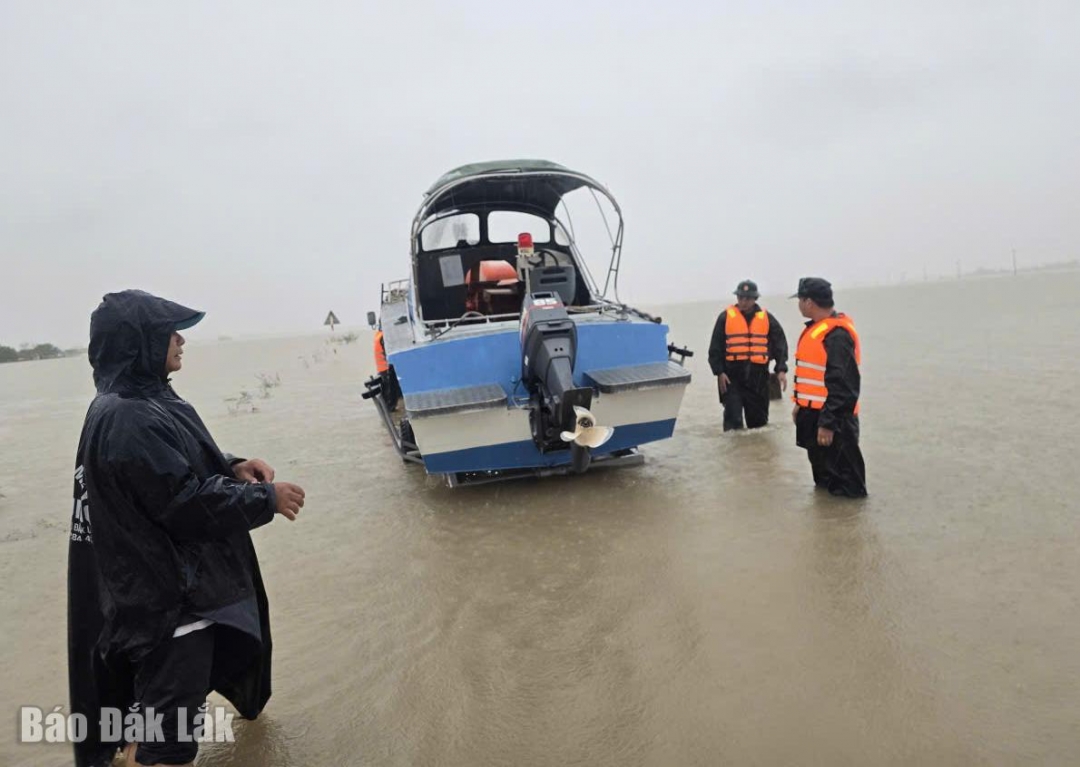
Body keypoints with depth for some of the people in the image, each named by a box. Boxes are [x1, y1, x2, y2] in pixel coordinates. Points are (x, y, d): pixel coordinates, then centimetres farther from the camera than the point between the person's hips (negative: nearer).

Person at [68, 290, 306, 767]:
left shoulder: (145, 400, 6)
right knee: (162, 727, 1)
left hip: (183, 577, 11)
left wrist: (231, 466, -1)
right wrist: (267, 499, -16)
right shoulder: (126, 420, -28)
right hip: (163, 593, -11)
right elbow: (190, 504, -27)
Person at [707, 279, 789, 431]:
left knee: (759, 417, 12)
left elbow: (780, 344, 7)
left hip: (758, 376, 2)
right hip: (732, 375, -2)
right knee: (733, 418, -9)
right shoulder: (726, 317, 2)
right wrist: (719, 372, -7)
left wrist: (781, 369, -5)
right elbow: (715, 348, 1)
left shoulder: (766, 318, 7)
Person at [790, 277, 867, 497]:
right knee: (822, 470, 23)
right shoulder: (815, 329, 11)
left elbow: (841, 385, -26)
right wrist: (800, 404, 21)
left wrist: (828, 423, -25)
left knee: (844, 485, 0)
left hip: (832, 419, -10)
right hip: (812, 413, 10)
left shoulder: (837, 335, -22)